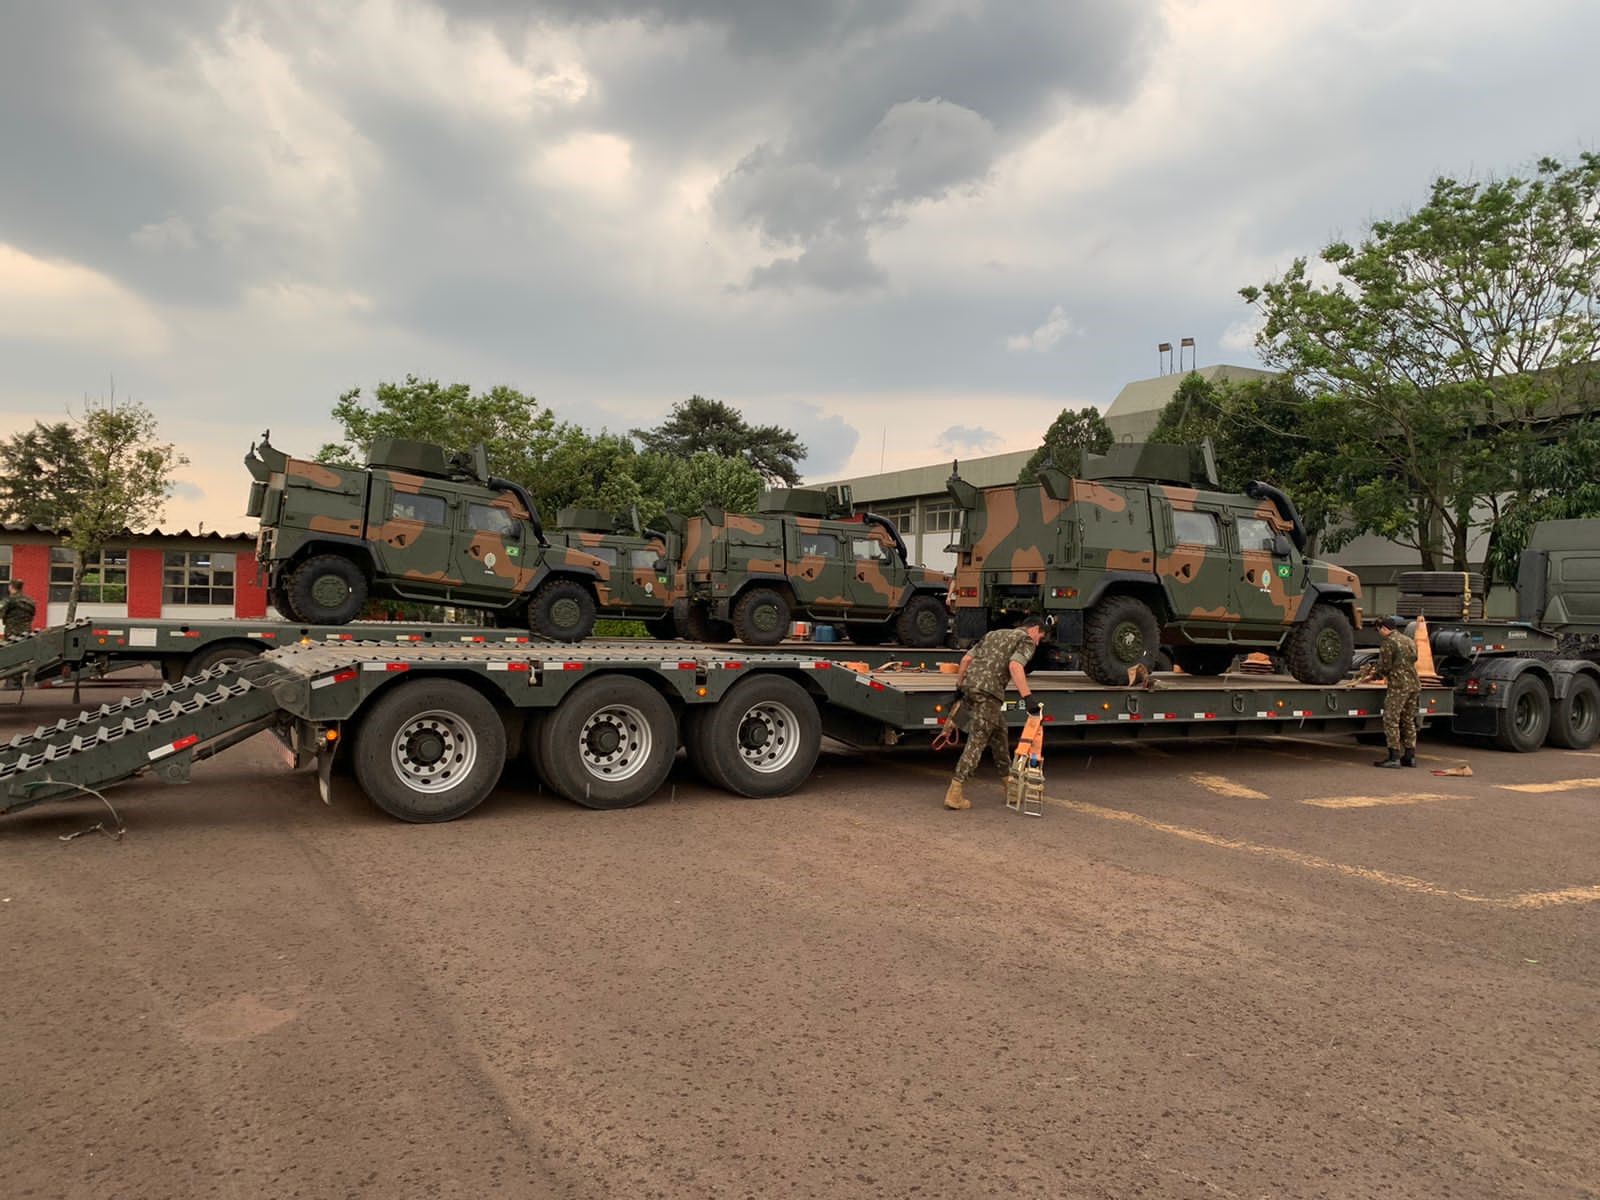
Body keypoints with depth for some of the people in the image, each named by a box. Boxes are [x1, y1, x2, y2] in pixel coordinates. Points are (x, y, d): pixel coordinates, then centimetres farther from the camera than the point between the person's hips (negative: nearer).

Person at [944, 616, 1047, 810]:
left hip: (969, 685, 8)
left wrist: (959, 686, 26)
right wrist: (1028, 698, -20)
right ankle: (955, 793, -10)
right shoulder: (1026, 640, 5)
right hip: (988, 691, -8)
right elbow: (1015, 666, -15)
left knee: (998, 732, 21)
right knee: (977, 742, -6)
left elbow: (966, 658, 22)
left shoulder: (993, 634, 28)